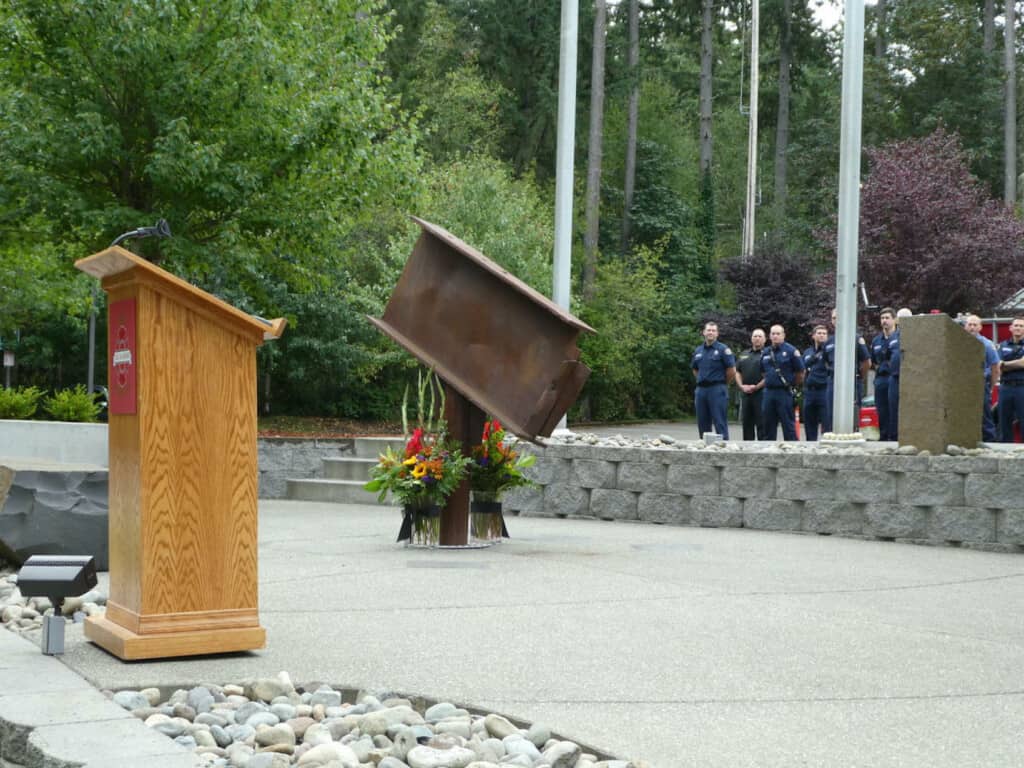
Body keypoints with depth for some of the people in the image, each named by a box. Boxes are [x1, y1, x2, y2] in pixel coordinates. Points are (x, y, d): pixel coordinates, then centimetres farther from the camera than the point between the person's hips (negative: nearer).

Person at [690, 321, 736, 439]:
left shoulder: (723, 349, -5)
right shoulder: (698, 350, 13)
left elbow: (732, 370, -7)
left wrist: (723, 384, 1)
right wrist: (701, 381, 15)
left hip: (717, 389, -6)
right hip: (701, 389, 6)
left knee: (720, 423, -7)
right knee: (702, 424, 9)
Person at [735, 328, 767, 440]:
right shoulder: (744, 354, 19)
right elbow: (737, 372, 16)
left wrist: (756, 387, -16)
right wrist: (741, 386, -1)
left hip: (761, 392, -6)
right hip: (745, 393, 6)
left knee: (761, 424, -6)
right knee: (747, 423, 10)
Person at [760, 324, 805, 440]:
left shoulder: (791, 351, -5)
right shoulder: (765, 353, 12)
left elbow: (800, 372, -2)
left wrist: (792, 386, 5)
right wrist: (769, 383, 15)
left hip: (785, 393, -6)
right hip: (769, 392, 6)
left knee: (788, 425, -4)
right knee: (768, 425, 9)